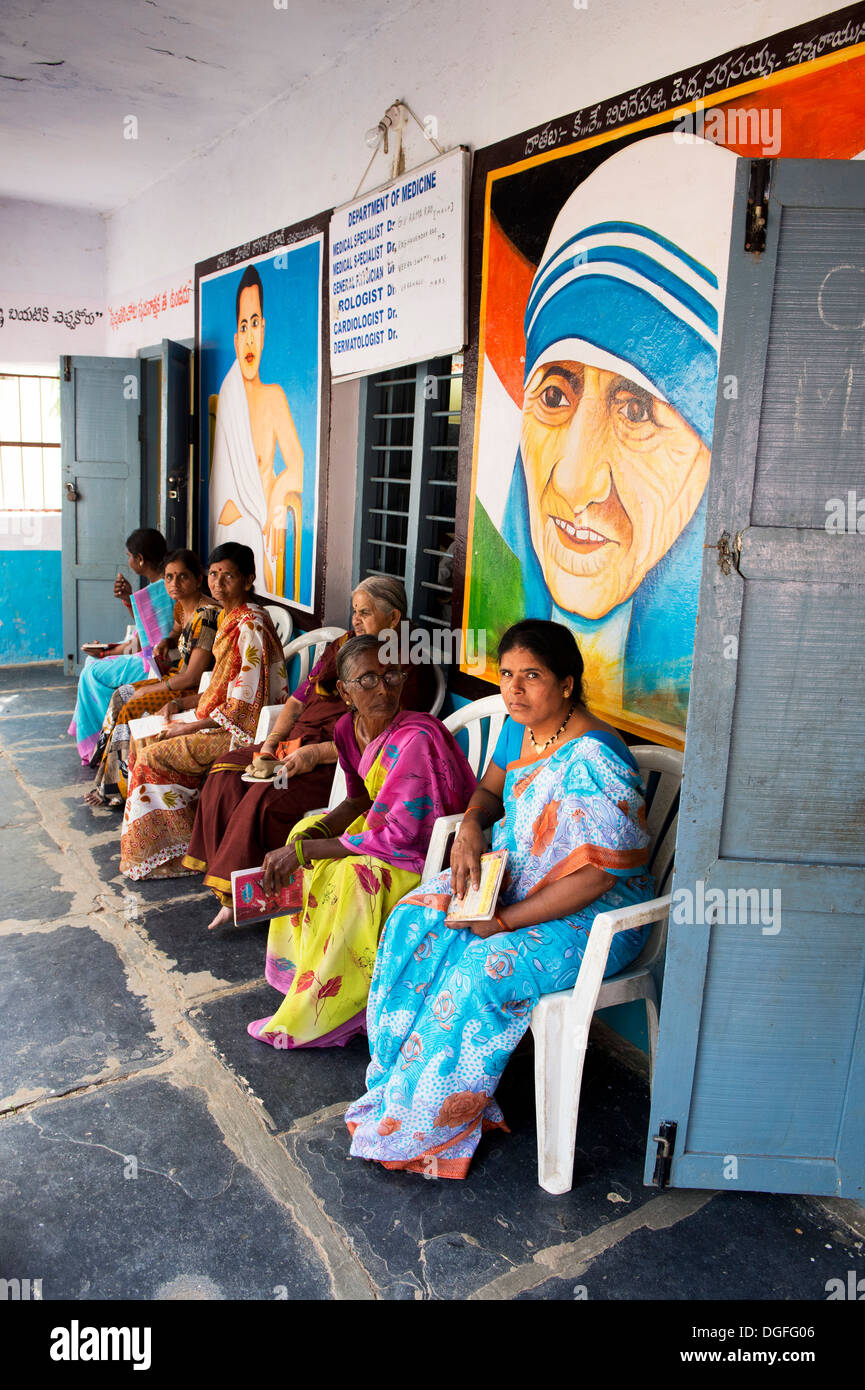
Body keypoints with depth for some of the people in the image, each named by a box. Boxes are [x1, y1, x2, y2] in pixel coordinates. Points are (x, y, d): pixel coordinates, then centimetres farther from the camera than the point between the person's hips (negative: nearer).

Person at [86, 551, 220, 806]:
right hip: (180, 677, 10)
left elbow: (193, 677, -25)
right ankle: (110, 779, 12)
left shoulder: (206, 615, -25)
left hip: (200, 690, -10)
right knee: (122, 695, 5)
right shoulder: (182, 607, 4)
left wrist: (148, 689, -13)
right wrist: (164, 643, 6)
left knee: (133, 709, -16)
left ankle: (120, 788, 0)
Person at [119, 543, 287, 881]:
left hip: (241, 729, -10)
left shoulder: (251, 626, -20)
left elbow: (243, 703, -22)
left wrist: (190, 728, -16)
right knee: (144, 741, 8)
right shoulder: (229, 618, 10)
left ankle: (183, 852, 2)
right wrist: (182, 702, 8)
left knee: (153, 757, -12)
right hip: (222, 718, 10)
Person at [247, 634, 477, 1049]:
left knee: (354, 876, -28)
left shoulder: (415, 739, -31)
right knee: (307, 830, 3)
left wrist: (303, 850, -26)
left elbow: (398, 835, -31)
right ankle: (303, 964, 15)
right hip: (391, 824, 9)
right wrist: (309, 835, -13)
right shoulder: (348, 728, -5)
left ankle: (323, 1017, -9)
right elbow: (359, 800, 7)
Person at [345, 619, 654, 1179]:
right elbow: (490, 789, 17)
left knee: (486, 971, -27)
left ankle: (427, 1122, -5)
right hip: (513, 875, 8)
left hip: (594, 912, -8)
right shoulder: (519, 728, -1)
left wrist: (505, 921, -25)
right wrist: (471, 826, -7)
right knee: (416, 920, -9)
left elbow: (596, 875, -27)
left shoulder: (594, 760, -27)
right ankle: (399, 1078, 3)